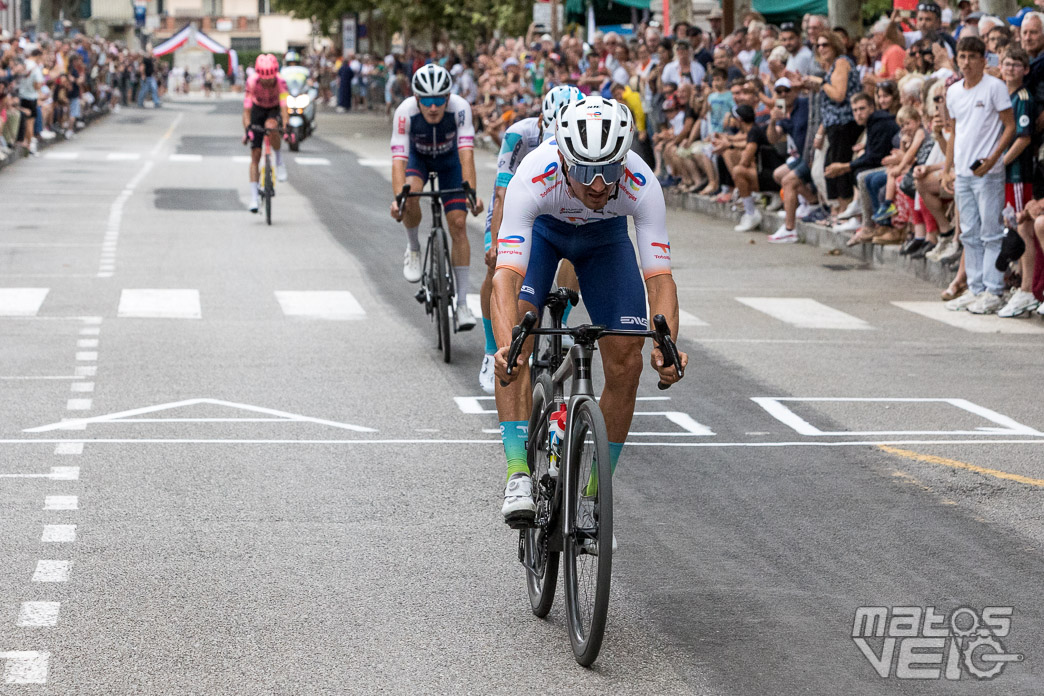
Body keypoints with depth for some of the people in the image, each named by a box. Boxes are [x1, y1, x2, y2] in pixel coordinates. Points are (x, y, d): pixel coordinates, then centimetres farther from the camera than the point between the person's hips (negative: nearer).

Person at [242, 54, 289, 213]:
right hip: (258, 110, 1)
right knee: (255, 155, -6)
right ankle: (254, 197, 0)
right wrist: (247, 129, -43)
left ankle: (279, 162, -14)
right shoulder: (252, 82, -30)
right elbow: (247, 108, -30)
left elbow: (284, 106, -38)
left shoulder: (280, 82, -31)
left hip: (274, 110, -1)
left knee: (271, 125, -39)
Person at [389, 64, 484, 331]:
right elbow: (398, 159, -41)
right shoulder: (405, 112, -35)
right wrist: (398, 198, -56)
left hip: (449, 159, 0)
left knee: (458, 224, -11)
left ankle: (462, 303, -6)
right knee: (410, 195, -33)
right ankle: (413, 248, -3)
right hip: (418, 156, 0)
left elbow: (466, 154, -41)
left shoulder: (460, 108, -35)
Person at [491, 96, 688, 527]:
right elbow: (507, 275, -48)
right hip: (542, 228, -1)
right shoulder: (532, 179, -42)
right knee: (517, 336, -26)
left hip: (605, 236, 1)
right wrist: (506, 344, -64)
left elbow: (659, 277, -39)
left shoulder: (641, 186, -38)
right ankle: (519, 474, -23)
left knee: (626, 365, -8)